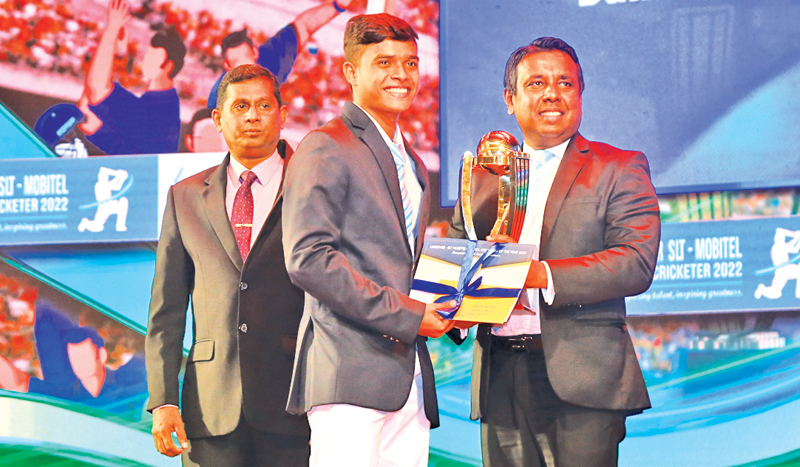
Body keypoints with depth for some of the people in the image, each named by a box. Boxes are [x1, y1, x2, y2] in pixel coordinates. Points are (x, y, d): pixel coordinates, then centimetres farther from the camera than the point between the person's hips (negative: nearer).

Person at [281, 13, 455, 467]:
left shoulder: (413, 165, 26)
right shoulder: (326, 149, -2)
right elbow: (308, 259, -14)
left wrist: (442, 310, 10)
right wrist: (403, 314, -15)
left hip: (408, 379, 8)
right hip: (350, 374, -8)